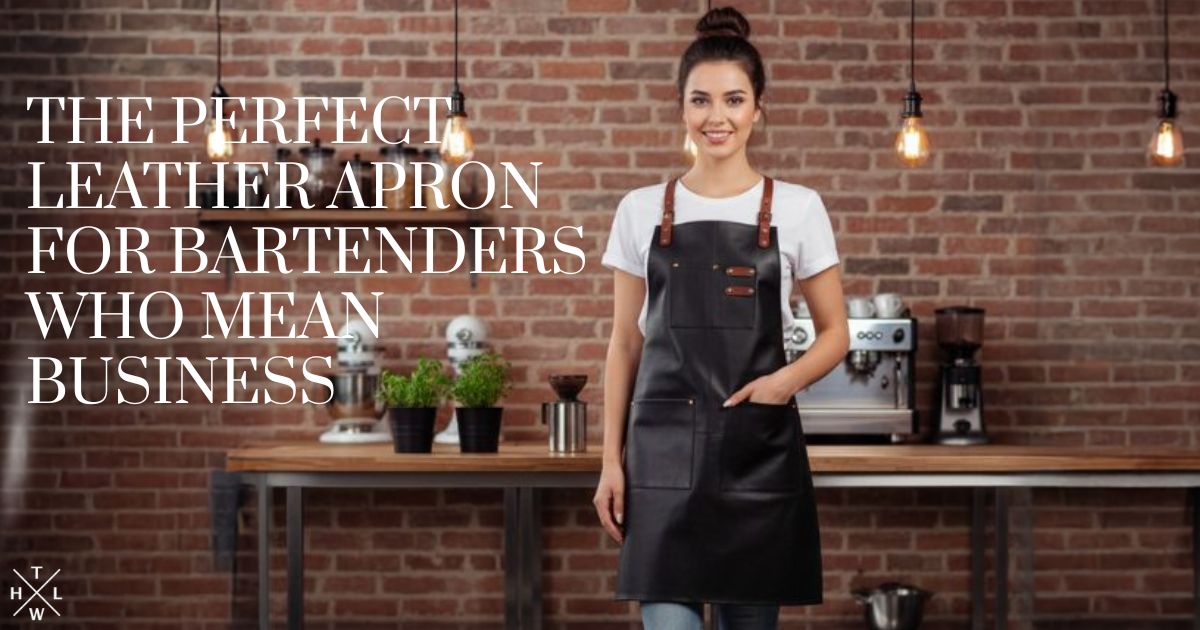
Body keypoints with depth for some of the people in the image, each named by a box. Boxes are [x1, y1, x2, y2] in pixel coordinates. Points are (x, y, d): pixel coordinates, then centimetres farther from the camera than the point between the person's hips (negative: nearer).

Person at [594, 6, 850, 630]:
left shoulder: (797, 208, 1)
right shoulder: (641, 210, 5)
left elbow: (835, 334, 7)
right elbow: (625, 344, 9)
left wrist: (787, 380, -13)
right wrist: (611, 460, 3)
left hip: (759, 451, 0)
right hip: (664, 449, 0)